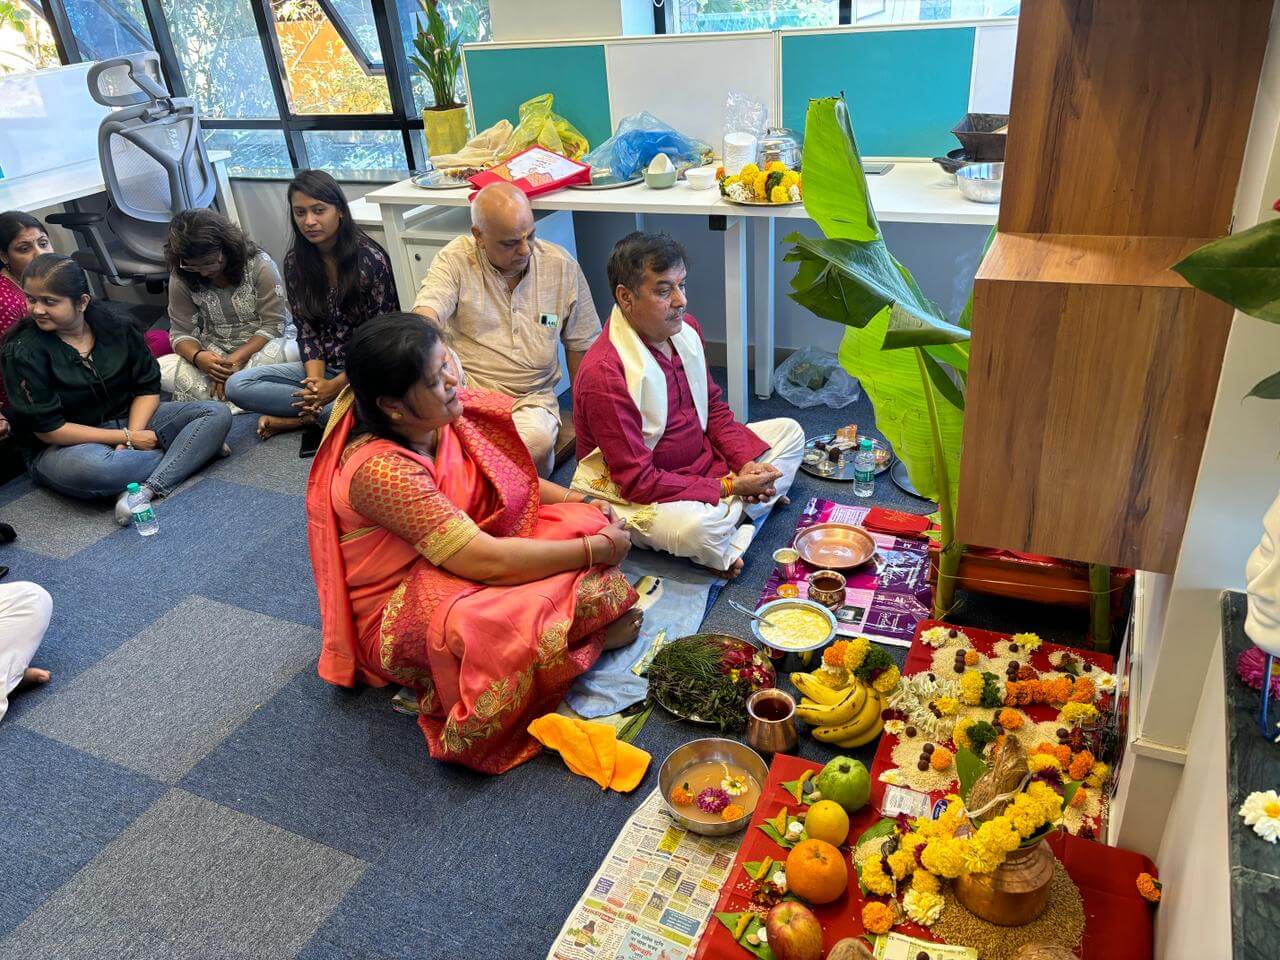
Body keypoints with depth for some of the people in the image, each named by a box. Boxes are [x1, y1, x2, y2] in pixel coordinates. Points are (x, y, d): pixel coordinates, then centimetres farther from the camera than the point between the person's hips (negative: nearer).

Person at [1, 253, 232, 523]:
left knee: (218, 413, -13)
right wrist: (125, 439, -19)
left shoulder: (113, 323, -3)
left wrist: (133, 435, -18)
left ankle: (148, 489, -32)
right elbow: (47, 429, -15)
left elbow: (148, 386, 0)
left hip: (131, 420, 5)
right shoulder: (22, 351, -14)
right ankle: (194, 450, -17)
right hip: (68, 444, -4)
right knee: (91, 469, -43)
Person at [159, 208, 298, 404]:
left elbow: (273, 325, -14)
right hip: (214, 356, 3)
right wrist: (197, 357, -27)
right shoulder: (181, 278, -5)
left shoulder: (259, 265, -14)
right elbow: (181, 332, -2)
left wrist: (236, 359, -26)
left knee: (289, 352, -38)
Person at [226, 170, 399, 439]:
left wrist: (337, 384, -18)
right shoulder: (294, 262, 2)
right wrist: (315, 380, -16)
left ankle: (299, 418, -12)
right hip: (324, 367, 5)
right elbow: (306, 330, 4)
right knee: (237, 385, -11)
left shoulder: (370, 259, -13)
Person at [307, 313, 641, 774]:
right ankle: (591, 634, -6)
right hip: (400, 615, -7)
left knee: (587, 522, -4)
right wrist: (598, 549, -23)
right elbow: (485, 561, -32)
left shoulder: (444, 418, -8)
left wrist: (579, 503, -5)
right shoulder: (378, 469, -31)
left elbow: (507, 478, 11)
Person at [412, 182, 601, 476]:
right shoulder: (455, 259, -1)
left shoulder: (562, 266, 5)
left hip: (531, 399, 2)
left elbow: (580, 345, 12)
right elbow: (425, 312, -16)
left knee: (536, 442, -33)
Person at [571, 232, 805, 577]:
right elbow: (638, 481, -27)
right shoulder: (603, 374, -28)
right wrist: (728, 488, -24)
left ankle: (733, 517, -10)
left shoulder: (685, 329, -2)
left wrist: (746, 462, -7)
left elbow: (714, 407, 11)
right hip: (634, 495, -9)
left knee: (788, 431, 11)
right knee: (695, 527, -40)